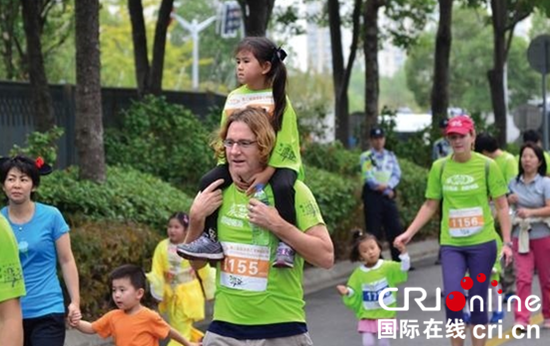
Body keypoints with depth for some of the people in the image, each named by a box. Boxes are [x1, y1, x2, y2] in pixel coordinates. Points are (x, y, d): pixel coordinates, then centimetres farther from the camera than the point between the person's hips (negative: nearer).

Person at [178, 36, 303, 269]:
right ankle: (210, 239, -8)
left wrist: (267, 172, -22)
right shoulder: (234, 98, 4)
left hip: (279, 161, -5)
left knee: (282, 187, -35)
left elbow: (284, 139, -14)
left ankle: (286, 244, -21)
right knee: (208, 181, -16)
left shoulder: (278, 98, -9)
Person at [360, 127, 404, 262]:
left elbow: (397, 174, 5)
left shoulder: (390, 156, 14)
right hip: (372, 196, -4)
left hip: (389, 194, 4)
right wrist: (386, 191, -11)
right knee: (373, 231, -2)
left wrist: (387, 186, -14)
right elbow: (369, 177, -8)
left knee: (395, 229, 1)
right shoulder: (365, 157, 1)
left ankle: (399, 261, 7)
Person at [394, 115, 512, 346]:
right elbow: (430, 205, 9)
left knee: (478, 302, 5)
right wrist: (409, 233, 1)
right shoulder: (439, 167, 0)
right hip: (451, 244, 1)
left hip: (482, 242, -1)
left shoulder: (487, 165, -5)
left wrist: (507, 242, -4)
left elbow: (501, 206, 0)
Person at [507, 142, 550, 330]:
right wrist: (508, 200, -2)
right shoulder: (514, 183, 6)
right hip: (521, 235, 2)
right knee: (523, 277, -8)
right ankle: (521, 319, -11)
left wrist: (530, 212, -30)